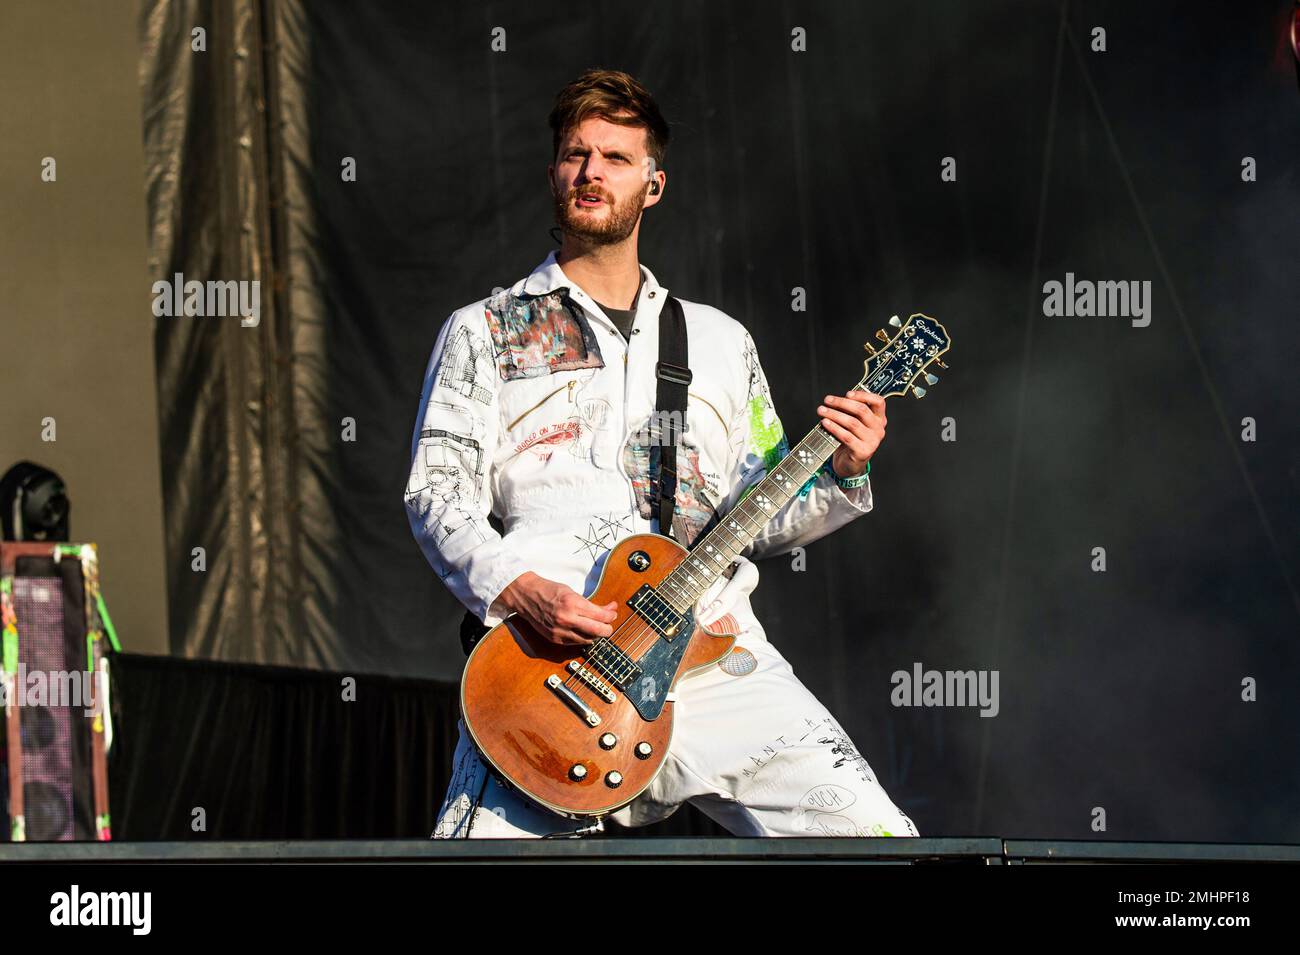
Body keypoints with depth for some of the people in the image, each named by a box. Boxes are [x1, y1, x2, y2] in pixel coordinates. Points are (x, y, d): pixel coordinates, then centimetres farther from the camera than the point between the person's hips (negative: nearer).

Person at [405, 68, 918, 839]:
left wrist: (840, 476, 0)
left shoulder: (721, 341, 22)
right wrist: (517, 589, -13)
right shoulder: (485, 333, 14)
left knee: (873, 835, -15)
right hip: (548, 660, -2)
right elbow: (436, 495, 5)